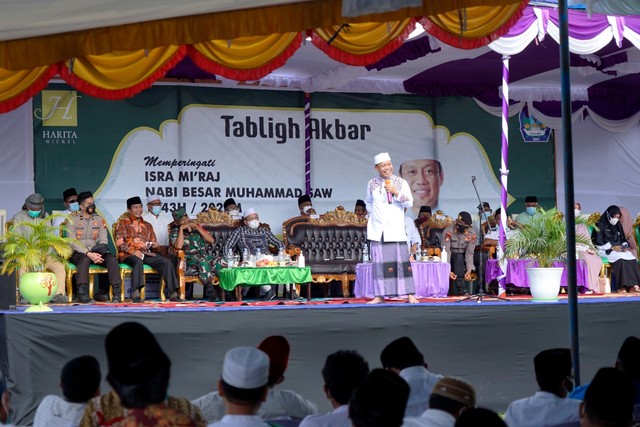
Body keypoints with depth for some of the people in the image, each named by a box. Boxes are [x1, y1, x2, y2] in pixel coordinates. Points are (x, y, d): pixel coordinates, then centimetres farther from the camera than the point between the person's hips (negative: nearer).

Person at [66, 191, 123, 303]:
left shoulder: (99, 220, 11)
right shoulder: (72, 219, 0)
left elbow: (103, 242, 5)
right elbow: (72, 242, -10)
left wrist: (96, 254, -16)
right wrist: (89, 254, -23)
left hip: (95, 253, 3)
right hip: (78, 253, -3)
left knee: (112, 259, -25)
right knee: (85, 259, -38)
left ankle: (117, 292, -28)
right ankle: (82, 293, -44)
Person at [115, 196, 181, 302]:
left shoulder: (147, 225, 25)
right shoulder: (123, 223, 10)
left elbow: (153, 243, 25)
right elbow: (119, 243, -2)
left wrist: (155, 246, -2)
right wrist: (133, 251, -18)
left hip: (146, 254, 5)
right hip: (128, 254, -5)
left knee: (166, 262, -19)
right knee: (138, 261, -40)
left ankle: (172, 293, -24)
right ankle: (136, 293, -48)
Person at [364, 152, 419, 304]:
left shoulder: (401, 183, 3)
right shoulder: (372, 184, 9)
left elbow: (410, 203, -4)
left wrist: (396, 192, -16)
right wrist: (373, 214, 9)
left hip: (395, 228, -2)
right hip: (377, 230, 2)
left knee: (401, 260, -6)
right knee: (379, 262, 1)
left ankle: (410, 294, -5)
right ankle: (379, 296, 5)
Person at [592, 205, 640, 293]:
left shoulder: (618, 226, 18)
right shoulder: (600, 225, -2)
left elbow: (623, 240, 21)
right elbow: (597, 242, -10)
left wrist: (625, 246, -3)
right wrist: (612, 247, -18)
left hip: (619, 249, 6)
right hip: (605, 250, -6)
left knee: (632, 258, -24)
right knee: (620, 258, -35)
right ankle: (623, 285, -38)